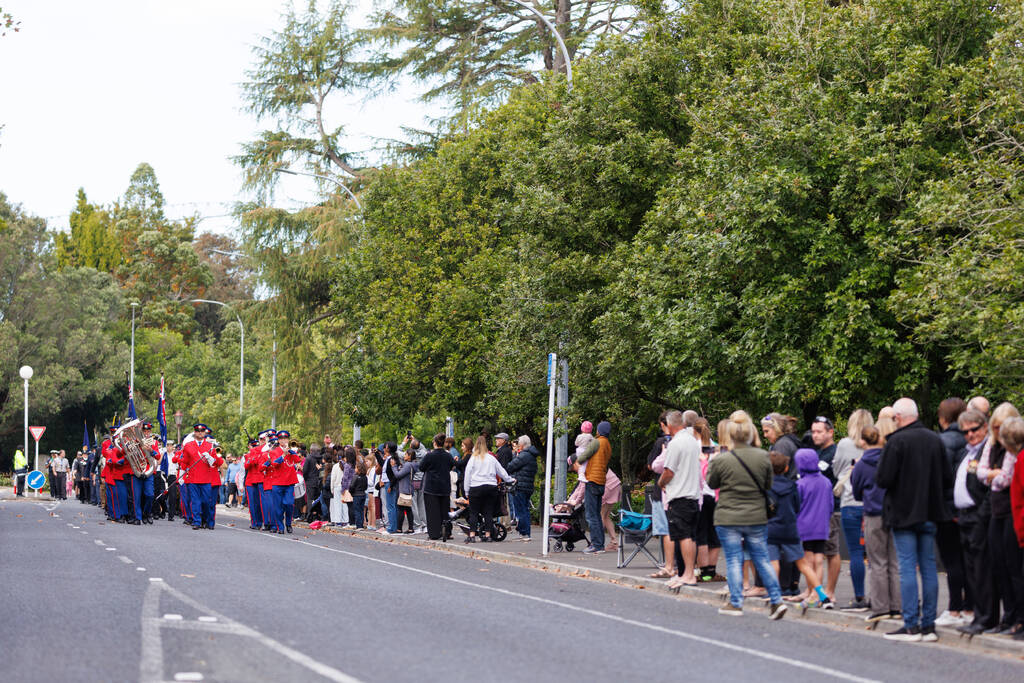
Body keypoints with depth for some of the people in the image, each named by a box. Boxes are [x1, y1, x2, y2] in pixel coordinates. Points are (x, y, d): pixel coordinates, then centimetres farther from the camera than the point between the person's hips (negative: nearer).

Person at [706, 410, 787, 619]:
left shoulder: (722, 460, -12)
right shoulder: (763, 457, -4)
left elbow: (712, 483, 4)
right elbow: (769, 485, 7)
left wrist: (711, 465, 17)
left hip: (728, 518, -3)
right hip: (756, 517, 3)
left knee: (734, 561, 4)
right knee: (762, 559, 11)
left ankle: (736, 604, 6)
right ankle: (777, 600, 8)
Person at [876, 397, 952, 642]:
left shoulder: (897, 441, -13)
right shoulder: (935, 439, 4)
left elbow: (883, 480, -16)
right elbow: (947, 479, 7)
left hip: (903, 513, -5)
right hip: (929, 514, 5)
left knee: (907, 568, -3)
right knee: (928, 567, 8)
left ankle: (911, 626, -4)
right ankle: (928, 625, 9)